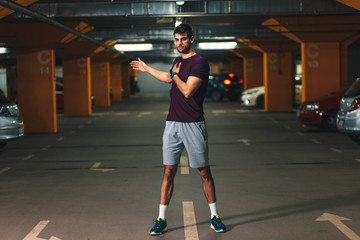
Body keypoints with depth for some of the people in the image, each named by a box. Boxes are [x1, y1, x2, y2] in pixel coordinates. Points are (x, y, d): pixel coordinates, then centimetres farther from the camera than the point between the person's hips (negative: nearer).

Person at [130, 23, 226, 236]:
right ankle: (161, 220, 7)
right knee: (169, 172, 4)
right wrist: (146, 68, 47)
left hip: (193, 125, -6)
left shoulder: (199, 63, -10)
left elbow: (187, 90, -19)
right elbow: (168, 78, 36)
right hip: (173, 124, 6)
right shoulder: (178, 61, 14)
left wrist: (175, 75, -3)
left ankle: (215, 217, 16)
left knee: (204, 172, 3)